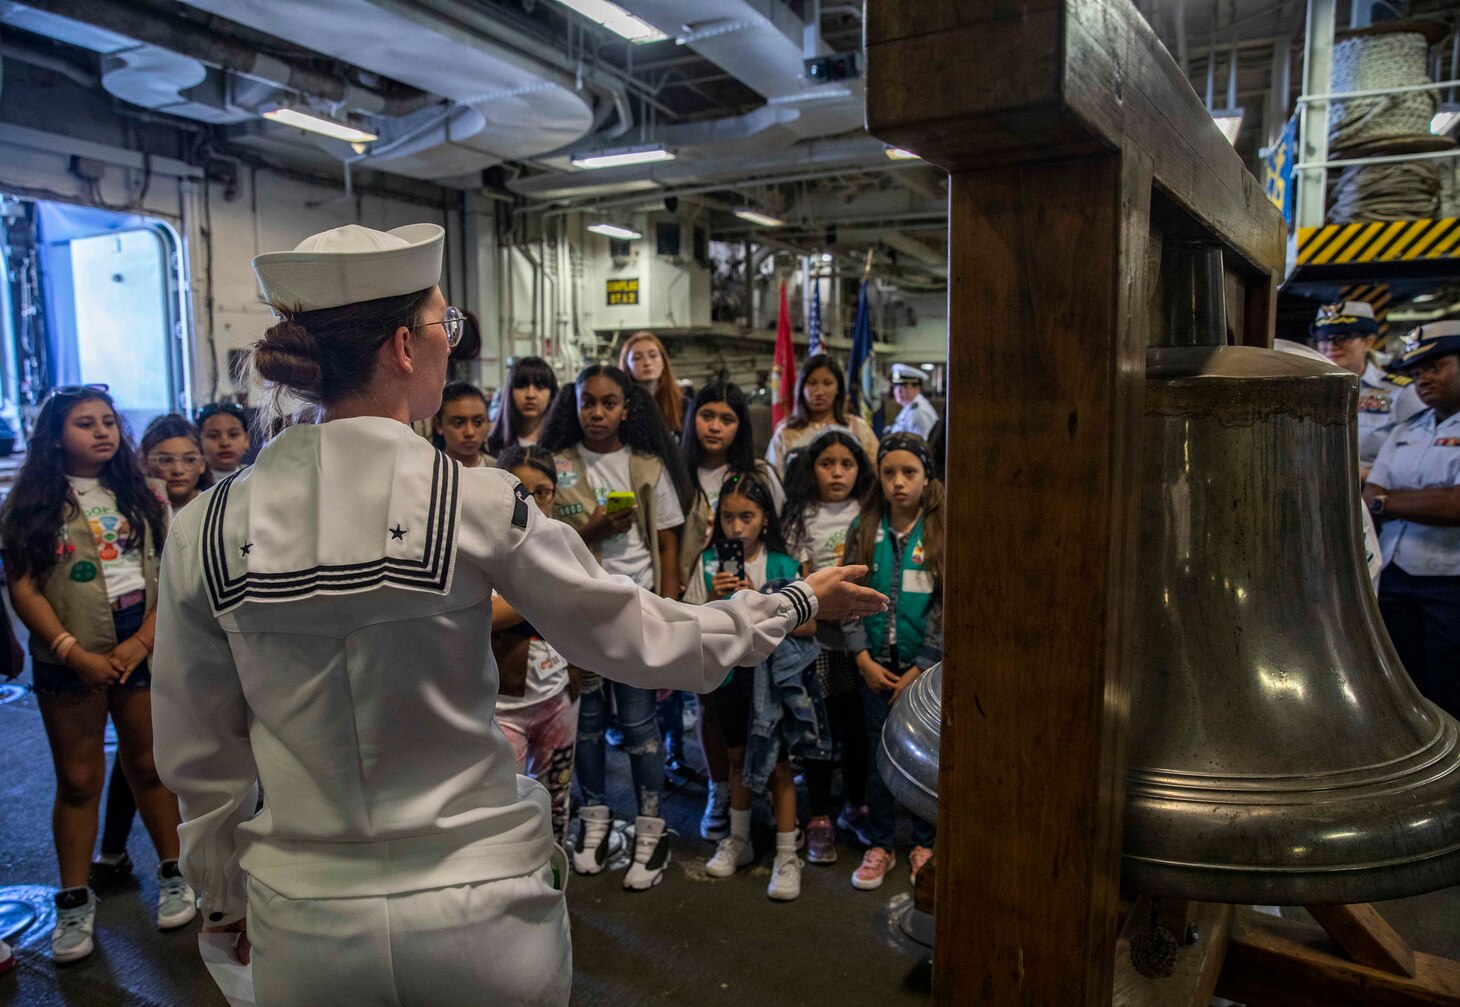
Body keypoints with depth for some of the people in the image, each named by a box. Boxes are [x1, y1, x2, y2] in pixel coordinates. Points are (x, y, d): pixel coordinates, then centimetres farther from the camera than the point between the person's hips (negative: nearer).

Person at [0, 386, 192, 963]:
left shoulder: (143, 497, 6)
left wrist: (142, 642, -11)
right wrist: (75, 654, -15)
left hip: (143, 649, 1)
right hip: (68, 660, -1)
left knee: (147, 765, 11)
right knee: (78, 779, 7)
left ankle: (173, 874, 25)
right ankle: (74, 901, 20)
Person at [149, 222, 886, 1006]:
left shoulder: (204, 532, -9)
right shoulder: (477, 504, -18)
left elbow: (198, 757, 2)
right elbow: (640, 640, -7)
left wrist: (223, 896, 20)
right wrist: (797, 601, 8)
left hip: (306, 924, 3)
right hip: (482, 907, -2)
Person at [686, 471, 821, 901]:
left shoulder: (783, 565, -9)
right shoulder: (710, 564, -3)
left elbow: (808, 625, -11)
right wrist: (715, 599, -18)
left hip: (773, 675, -3)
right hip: (728, 672, 3)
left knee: (778, 765, 4)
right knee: (739, 759, 19)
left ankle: (787, 856, 17)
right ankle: (738, 842, 36)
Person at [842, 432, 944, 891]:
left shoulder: (942, 531, -6)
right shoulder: (864, 529, 1)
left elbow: (948, 608, -8)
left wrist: (919, 670, -11)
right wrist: (864, 659, -7)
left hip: (926, 667, -2)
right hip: (876, 665, 2)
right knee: (878, 755, 10)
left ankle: (925, 844, 28)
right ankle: (880, 845, 25)